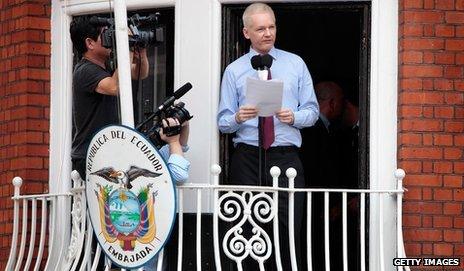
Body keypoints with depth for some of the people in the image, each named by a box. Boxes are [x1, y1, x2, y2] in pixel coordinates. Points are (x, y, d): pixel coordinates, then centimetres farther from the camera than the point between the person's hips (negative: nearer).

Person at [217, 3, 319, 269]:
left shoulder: (296, 64, 11)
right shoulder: (234, 71, 10)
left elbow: (312, 110, 11)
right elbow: (223, 122, 8)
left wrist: (294, 117, -10)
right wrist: (238, 118, -14)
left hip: (286, 158, 0)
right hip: (247, 159, 0)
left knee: (289, 228, -8)